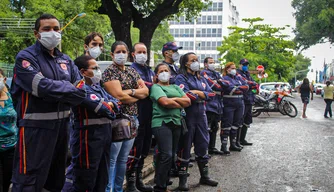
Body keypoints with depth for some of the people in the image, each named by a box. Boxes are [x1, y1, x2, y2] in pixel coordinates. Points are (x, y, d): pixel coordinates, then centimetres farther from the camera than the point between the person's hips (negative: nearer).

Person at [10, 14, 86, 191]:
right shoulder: (26, 57, -8)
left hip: (61, 125, 7)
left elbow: (82, 86, 2)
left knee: (56, 177, 19)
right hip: (35, 127, -7)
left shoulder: (65, 60, 12)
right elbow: (42, 87, -23)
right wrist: (73, 91, -13)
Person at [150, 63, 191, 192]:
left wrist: (173, 99, -6)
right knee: (167, 155, -14)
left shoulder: (175, 87, 21)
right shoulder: (156, 87, 2)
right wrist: (180, 104, 0)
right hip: (162, 123, -7)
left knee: (171, 155, 8)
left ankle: (164, 181, 19)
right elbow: (165, 102, -15)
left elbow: (188, 101, 7)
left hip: (176, 123, 7)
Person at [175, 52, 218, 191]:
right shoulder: (181, 78, -6)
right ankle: (182, 179, 8)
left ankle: (204, 176, 24)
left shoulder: (200, 79, 15)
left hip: (201, 115, 6)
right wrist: (202, 95, -7)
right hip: (187, 116, -6)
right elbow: (186, 96, -21)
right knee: (185, 148, -1)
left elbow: (212, 94, 3)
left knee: (202, 146, 12)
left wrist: (197, 93, -11)